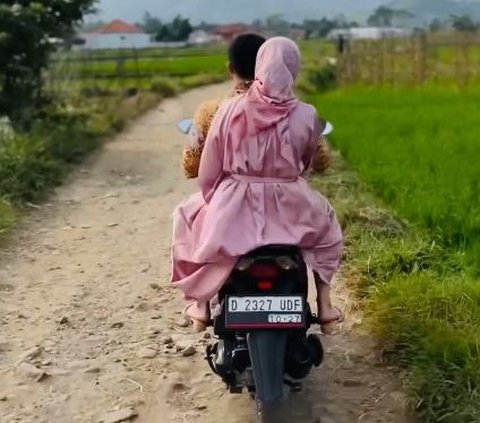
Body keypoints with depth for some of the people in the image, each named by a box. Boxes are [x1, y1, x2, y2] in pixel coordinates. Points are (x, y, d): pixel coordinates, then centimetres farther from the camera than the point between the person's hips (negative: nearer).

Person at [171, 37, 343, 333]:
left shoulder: (230, 110, -7)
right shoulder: (307, 115, -7)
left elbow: (207, 175, -3)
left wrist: (216, 203, 17)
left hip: (235, 212, 0)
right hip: (290, 213, 1)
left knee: (190, 221, 31)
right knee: (326, 222, 34)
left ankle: (201, 305, 31)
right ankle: (325, 305, 33)